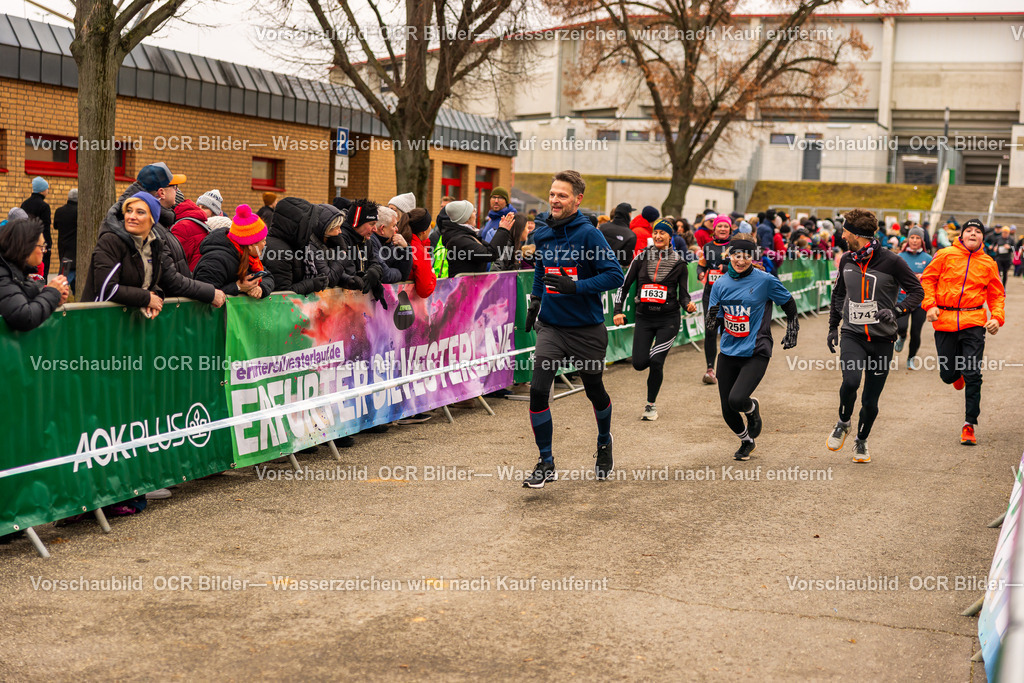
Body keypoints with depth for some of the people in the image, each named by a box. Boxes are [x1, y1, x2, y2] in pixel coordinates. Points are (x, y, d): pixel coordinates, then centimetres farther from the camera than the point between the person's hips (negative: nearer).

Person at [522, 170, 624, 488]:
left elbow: (615, 275, -18)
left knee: (594, 391, 15)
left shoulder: (589, 234, -14)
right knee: (538, 390, -12)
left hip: (587, 329, -3)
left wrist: (574, 287, -26)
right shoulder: (542, 232, 3)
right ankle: (546, 463, 2)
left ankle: (604, 443, 45)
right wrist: (536, 300, 16)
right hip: (551, 326, 3)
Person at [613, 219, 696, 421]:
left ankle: (651, 404, 8)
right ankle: (657, 364, 32)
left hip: (668, 318, -2)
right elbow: (624, 285, 6)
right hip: (644, 317, 2)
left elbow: (683, 294, 4)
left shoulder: (679, 263, 0)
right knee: (639, 363, -6)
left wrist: (688, 305, -19)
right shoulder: (641, 258, 3)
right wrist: (618, 311, -4)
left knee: (656, 362, -11)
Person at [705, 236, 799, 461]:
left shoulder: (765, 280, -7)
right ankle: (746, 441, 37)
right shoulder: (720, 284, 2)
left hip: (755, 354, -4)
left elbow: (789, 303, 9)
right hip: (728, 353, 4)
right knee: (727, 410, 6)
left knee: (737, 400, -22)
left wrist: (791, 331, 7)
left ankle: (753, 408, 16)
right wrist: (712, 319, -18)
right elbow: (711, 324, 4)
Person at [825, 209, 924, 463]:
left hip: (882, 339, -2)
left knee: (870, 401, 4)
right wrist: (833, 327, 20)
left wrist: (896, 311, -21)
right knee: (850, 381, -24)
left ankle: (862, 440, 30)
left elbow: (917, 291, -4)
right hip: (852, 335, 2)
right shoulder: (847, 260, 6)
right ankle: (843, 423, 5)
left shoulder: (891, 261, -10)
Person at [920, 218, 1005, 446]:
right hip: (945, 320, 0)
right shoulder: (945, 255, 3)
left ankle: (969, 424, 4)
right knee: (947, 374, 4)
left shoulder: (988, 263, 8)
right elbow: (927, 279, 7)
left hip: (973, 323, 0)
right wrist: (930, 305, -6)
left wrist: (997, 318, -1)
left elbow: (997, 294, 14)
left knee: (972, 376, -6)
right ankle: (957, 372, 44)